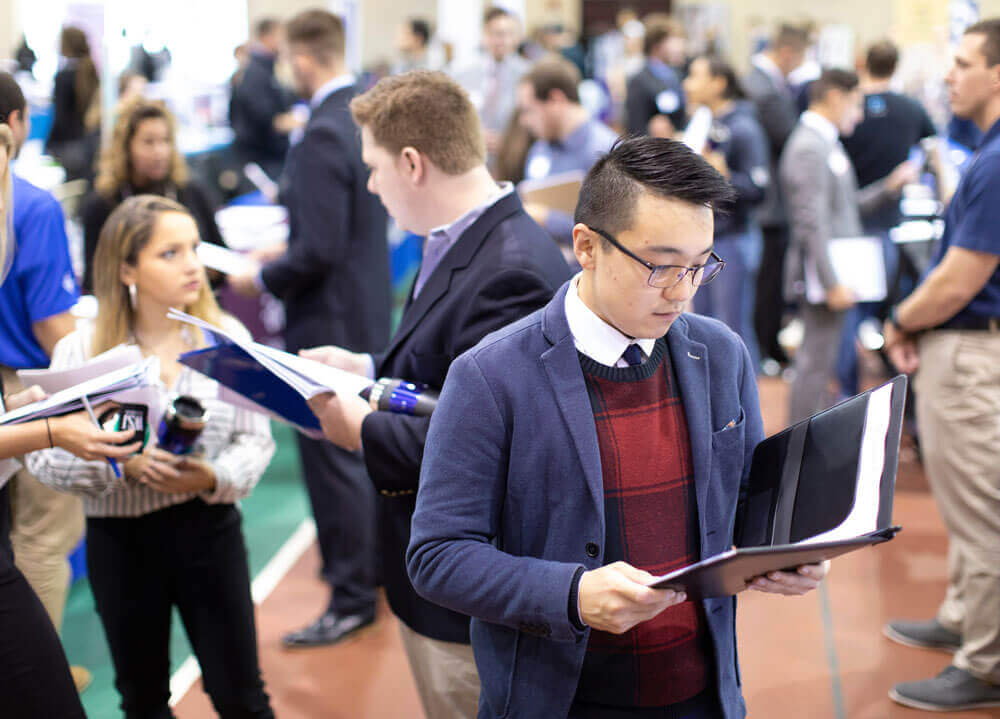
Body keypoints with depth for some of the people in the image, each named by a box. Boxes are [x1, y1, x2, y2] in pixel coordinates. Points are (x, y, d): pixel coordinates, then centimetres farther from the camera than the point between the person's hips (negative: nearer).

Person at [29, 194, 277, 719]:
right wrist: (122, 464, -23)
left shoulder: (227, 336, -4)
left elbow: (255, 439, -3)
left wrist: (215, 478, -22)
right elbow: (43, 457, -8)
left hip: (208, 531, 0)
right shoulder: (80, 350, -7)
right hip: (120, 539, 0)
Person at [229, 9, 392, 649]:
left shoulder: (323, 137, -24)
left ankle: (352, 599, 11)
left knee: (333, 458, 1)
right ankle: (378, 557, 39)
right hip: (368, 309, 10)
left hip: (328, 319, -10)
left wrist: (262, 279, -12)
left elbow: (318, 251, -26)